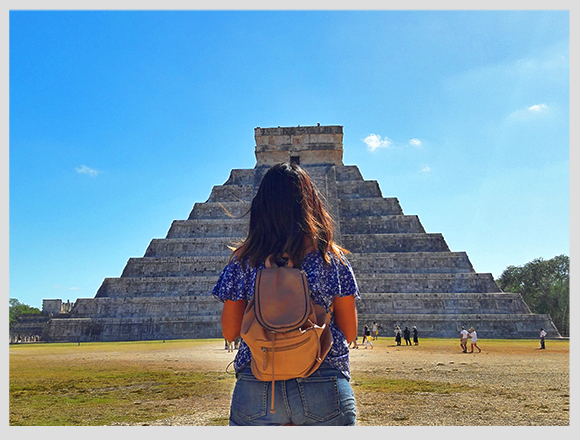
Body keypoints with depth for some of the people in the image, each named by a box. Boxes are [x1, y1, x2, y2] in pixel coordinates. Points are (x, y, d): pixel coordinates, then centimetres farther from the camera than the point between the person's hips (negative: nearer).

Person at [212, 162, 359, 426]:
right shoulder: (333, 257, -1)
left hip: (256, 389, 1)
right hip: (324, 388, 0)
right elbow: (349, 334, 3)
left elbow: (229, 332, 4)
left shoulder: (244, 259, -1)